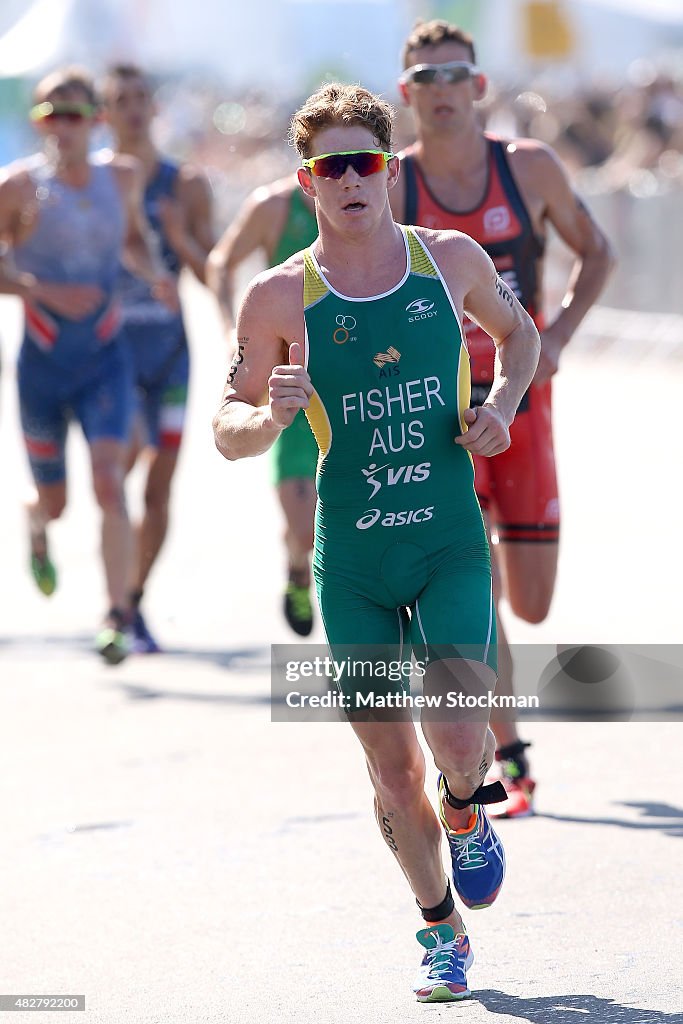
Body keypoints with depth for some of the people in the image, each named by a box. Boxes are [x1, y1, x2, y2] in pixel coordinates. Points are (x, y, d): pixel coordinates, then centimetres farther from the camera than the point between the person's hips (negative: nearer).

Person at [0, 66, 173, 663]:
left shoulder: (123, 179, 2)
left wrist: (154, 275, 2)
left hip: (105, 361, 1)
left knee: (110, 483, -19)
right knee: (54, 501, 12)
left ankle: (119, 615, -15)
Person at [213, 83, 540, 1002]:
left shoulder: (452, 259, 0)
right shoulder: (278, 297, -4)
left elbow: (518, 331, 20)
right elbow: (227, 432, 2)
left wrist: (502, 403, 1)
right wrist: (270, 415, -20)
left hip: (450, 540, 0)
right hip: (351, 560, 0)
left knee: (457, 733, -18)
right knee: (391, 765, 4)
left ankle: (467, 815, 19)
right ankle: (440, 931, 26)